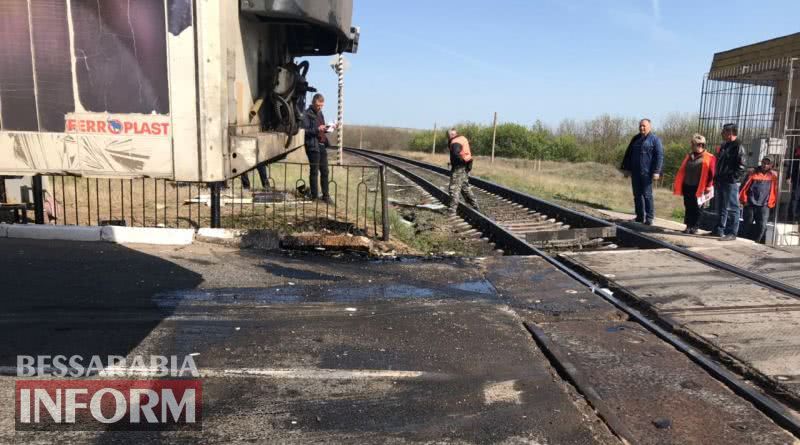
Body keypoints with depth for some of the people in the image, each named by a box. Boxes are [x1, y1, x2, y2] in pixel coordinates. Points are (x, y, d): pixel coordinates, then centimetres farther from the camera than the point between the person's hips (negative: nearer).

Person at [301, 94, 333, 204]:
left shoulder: (320, 114, 18)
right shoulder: (307, 114, -7)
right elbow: (304, 130, -15)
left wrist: (326, 128, 7)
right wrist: (317, 130, -25)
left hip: (322, 145, 7)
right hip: (313, 146, -7)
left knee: (325, 171, 8)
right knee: (314, 172, -1)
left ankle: (325, 195, 14)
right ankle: (314, 196, 6)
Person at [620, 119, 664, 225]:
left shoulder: (655, 139, -1)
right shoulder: (635, 139, 16)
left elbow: (659, 156, -7)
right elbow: (628, 154, 20)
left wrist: (656, 171, -15)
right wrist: (626, 168, 14)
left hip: (647, 173, -6)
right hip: (635, 172, 6)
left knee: (647, 195, -6)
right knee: (637, 195, 8)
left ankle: (649, 218, -2)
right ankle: (640, 216, 16)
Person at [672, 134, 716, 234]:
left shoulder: (709, 158, -4)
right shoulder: (689, 156, 14)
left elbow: (712, 173, -8)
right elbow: (682, 171, 14)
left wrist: (709, 186, -14)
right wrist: (677, 184, 10)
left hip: (698, 188, -5)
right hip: (687, 186, 5)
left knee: (696, 208, 3)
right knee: (688, 207, 8)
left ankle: (694, 227, 13)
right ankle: (688, 226, 15)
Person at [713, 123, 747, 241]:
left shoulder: (738, 146, -10)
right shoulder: (724, 146, 18)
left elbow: (741, 166, -15)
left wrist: (733, 177, -19)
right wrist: (716, 178, 16)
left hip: (731, 182, -9)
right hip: (720, 181, 9)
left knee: (732, 208, -6)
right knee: (720, 207, 15)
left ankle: (731, 233, -5)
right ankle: (719, 230, 24)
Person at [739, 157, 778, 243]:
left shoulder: (773, 176, 5)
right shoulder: (753, 173, 1)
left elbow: (774, 190, 9)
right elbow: (745, 187, 2)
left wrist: (771, 203, 6)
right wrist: (744, 200, 1)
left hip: (764, 205, 0)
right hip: (750, 204, 0)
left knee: (762, 226, -11)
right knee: (748, 224, 6)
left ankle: (755, 242, 1)